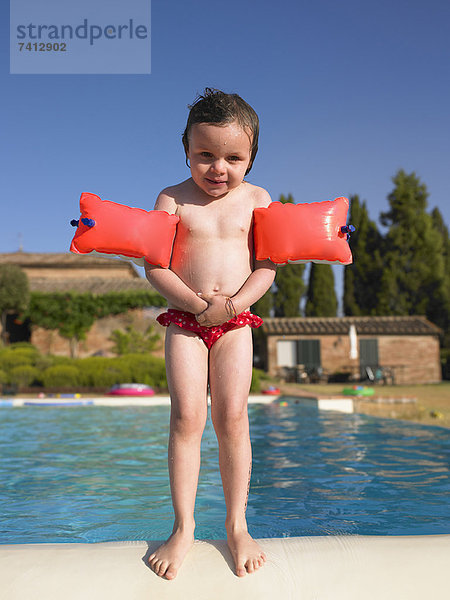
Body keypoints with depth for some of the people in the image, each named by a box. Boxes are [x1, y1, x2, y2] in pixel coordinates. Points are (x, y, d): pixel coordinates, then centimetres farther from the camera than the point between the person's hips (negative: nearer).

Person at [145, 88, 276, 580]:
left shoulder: (256, 199, 6)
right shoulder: (173, 199, 1)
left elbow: (266, 266, 1)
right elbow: (154, 266, -6)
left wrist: (236, 303, -16)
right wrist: (200, 304, -16)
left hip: (235, 323, 1)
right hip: (184, 322, 0)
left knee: (232, 418, -3)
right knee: (187, 418, -6)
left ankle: (237, 525, 12)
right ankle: (183, 527, 8)